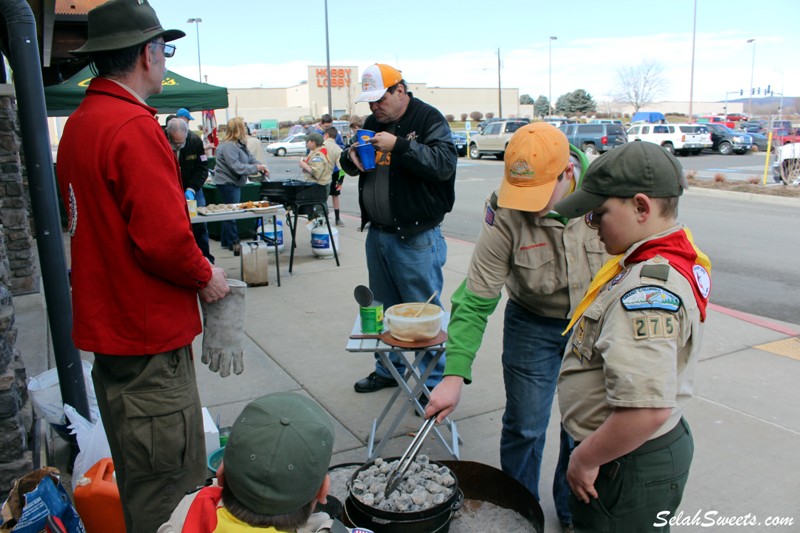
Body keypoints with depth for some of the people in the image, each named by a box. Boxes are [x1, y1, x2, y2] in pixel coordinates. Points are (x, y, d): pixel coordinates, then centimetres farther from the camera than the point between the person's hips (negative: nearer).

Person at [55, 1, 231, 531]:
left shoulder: (79, 123, 11)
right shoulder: (134, 127, -20)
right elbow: (163, 236, -26)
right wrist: (205, 276, -8)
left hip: (110, 322, 10)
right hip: (149, 331, -10)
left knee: (139, 474, 25)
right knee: (170, 486, 3)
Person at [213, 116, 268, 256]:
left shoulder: (239, 143, 9)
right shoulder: (228, 146, -23)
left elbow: (249, 157, 15)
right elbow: (237, 167, -27)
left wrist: (260, 165, -4)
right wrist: (256, 167, -20)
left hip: (233, 182, 11)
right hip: (227, 182, -11)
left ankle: (225, 241, 27)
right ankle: (233, 243, 3)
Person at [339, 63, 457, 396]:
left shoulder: (429, 119, -8)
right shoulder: (373, 122, 13)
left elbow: (445, 163, -21)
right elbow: (349, 162, 23)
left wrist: (399, 145, -25)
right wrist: (350, 158, -1)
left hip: (417, 237, -7)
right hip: (377, 232, 8)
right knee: (385, 308, 18)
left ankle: (434, 382, 14)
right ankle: (389, 369, 35)